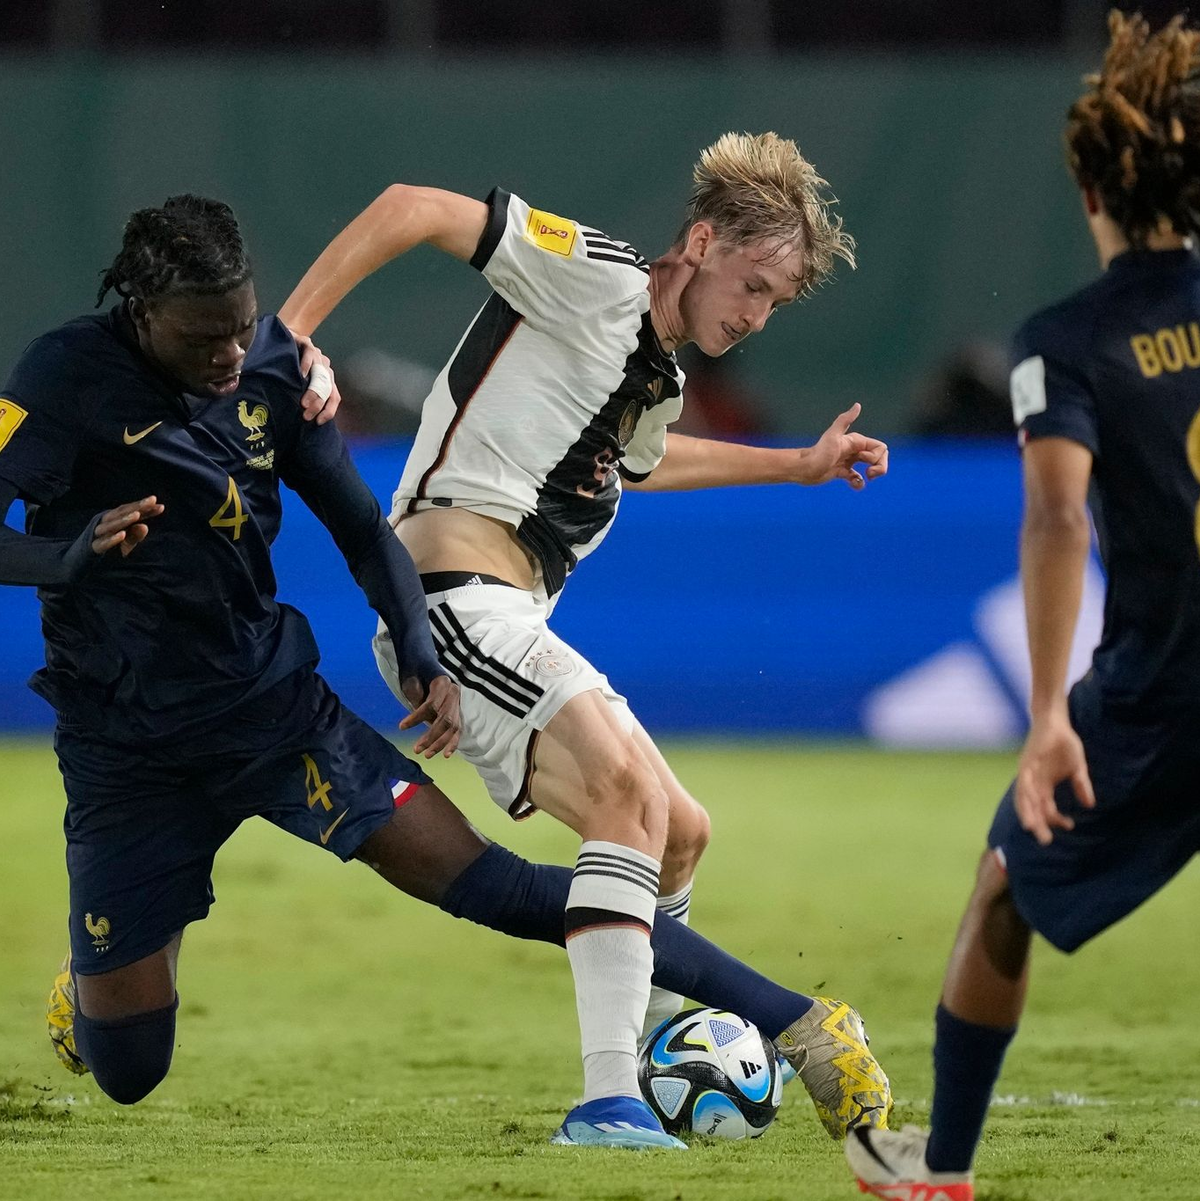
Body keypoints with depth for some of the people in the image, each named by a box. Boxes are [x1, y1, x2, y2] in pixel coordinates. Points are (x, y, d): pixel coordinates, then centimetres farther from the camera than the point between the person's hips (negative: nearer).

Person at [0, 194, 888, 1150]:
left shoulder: (273, 365, -2)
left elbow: (360, 525, 8)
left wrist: (422, 659, -6)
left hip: (275, 706, 2)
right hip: (124, 755, -2)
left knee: (489, 884, -14)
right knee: (124, 1071, 2)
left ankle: (795, 1023, -14)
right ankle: (88, 985, 41)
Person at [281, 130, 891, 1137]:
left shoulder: (660, 382, 21)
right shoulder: (595, 277, -7)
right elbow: (412, 210, -13)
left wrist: (799, 465, 49)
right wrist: (290, 333, -22)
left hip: (509, 627, 10)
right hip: (454, 590, -10)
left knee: (678, 835, 18)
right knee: (629, 790, -26)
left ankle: (655, 1045, 38)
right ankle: (608, 1097, -35)